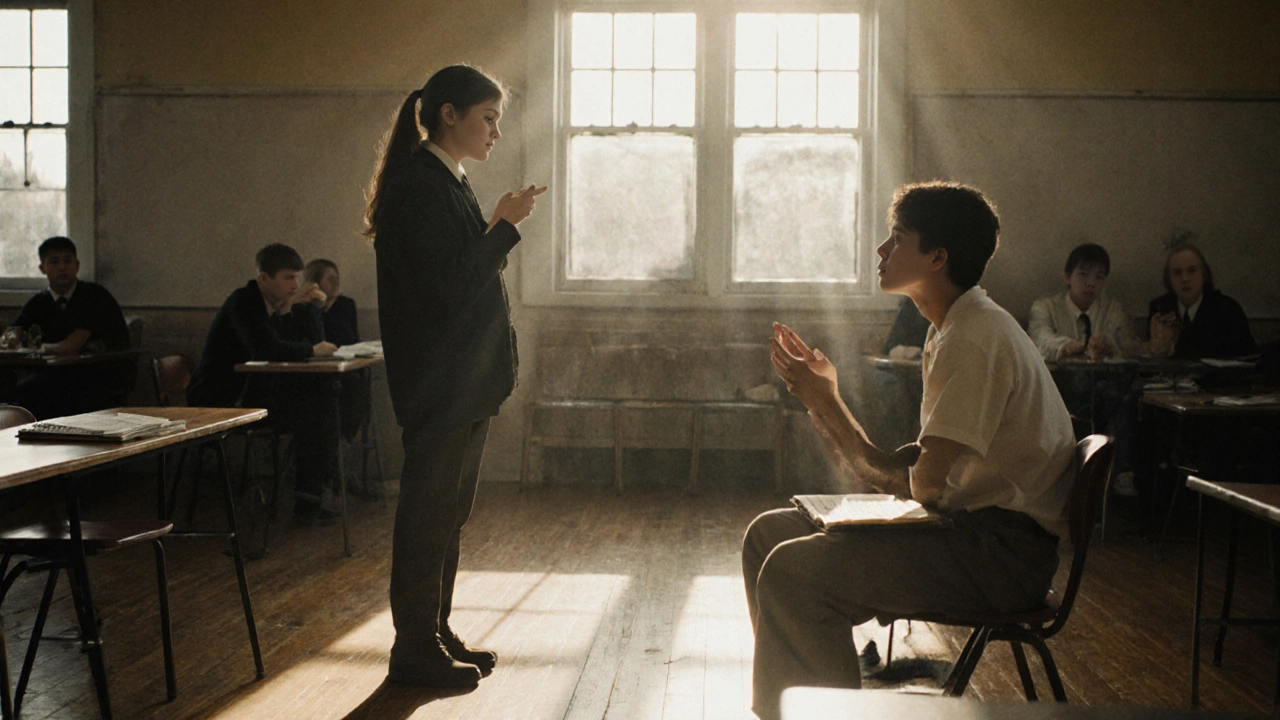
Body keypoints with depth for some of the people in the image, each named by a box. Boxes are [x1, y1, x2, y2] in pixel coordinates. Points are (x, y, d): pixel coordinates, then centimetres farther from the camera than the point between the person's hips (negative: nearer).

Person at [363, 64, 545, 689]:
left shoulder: (449, 184, 15)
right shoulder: (418, 186, -16)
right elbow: (447, 288, -22)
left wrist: (501, 226, 7)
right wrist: (504, 225, -16)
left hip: (467, 379, 10)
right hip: (438, 381, -10)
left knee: (449, 513, 15)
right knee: (428, 514, -1)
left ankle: (436, 635, 26)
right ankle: (415, 650, 9)